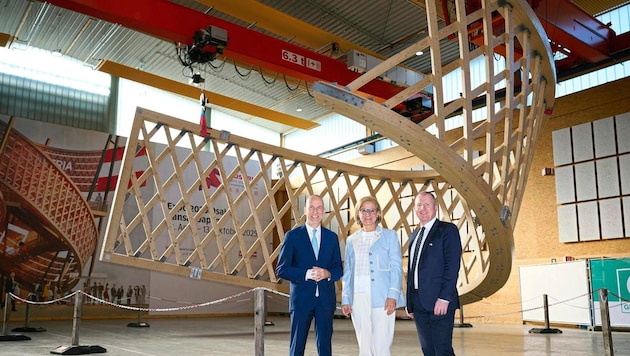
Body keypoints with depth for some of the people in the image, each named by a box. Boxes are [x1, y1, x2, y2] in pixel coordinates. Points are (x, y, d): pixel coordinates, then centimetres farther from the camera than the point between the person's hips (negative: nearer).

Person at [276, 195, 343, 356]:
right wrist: (306, 274, -17)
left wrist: (328, 273, -11)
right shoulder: (293, 236, 1)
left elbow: (339, 269, 12)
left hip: (326, 299, 3)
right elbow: (281, 269, -4)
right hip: (301, 298, -2)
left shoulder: (332, 237, 10)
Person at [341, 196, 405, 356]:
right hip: (358, 299, 4)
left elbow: (396, 267, -1)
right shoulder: (352, 240, 16)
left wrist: (393, 295, -12)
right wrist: (345, 299, 7)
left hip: (382, 299, -3)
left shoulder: (389, 235, 6)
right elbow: (347, 272, 14)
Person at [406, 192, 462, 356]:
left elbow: (452, 266, -11)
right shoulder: (414, 236, 19)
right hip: (418, 304, 7)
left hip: (439, 303, -7)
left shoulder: (448, 230, -3)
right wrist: (410, 302, 14)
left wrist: (444, 298, -18)